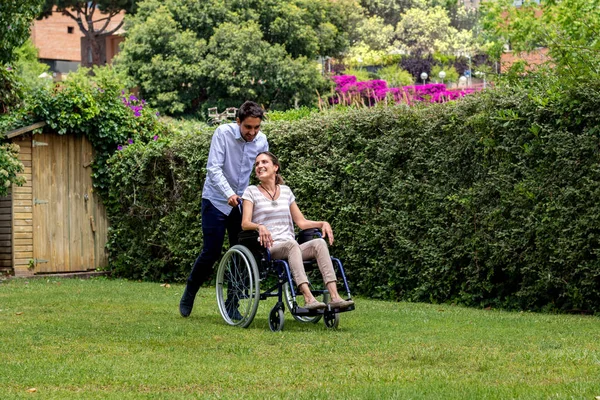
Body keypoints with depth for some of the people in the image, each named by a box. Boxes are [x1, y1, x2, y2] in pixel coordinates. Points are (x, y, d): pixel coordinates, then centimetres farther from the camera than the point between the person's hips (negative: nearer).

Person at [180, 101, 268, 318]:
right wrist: (229, 194, -36)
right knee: (211, 253, -5)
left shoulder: (261, 141, -6)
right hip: (216, 200, -4)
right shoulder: (223, 133, -18)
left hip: (242, 202, 4)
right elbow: (214, 168, -23)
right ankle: (188, 295, 17)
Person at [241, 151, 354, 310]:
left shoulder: (286, 191, 21)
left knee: (319, 243, -26)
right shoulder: (251, 191, 9)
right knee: (292, 244, -37)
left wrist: (322, 223, 2)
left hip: (291, 249, 4)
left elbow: (301, 221, 21)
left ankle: (335, 297, -41)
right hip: (268, 249, -4)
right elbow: (245, 223, -4)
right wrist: (260, 227, -27)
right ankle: (308, 299, -53)